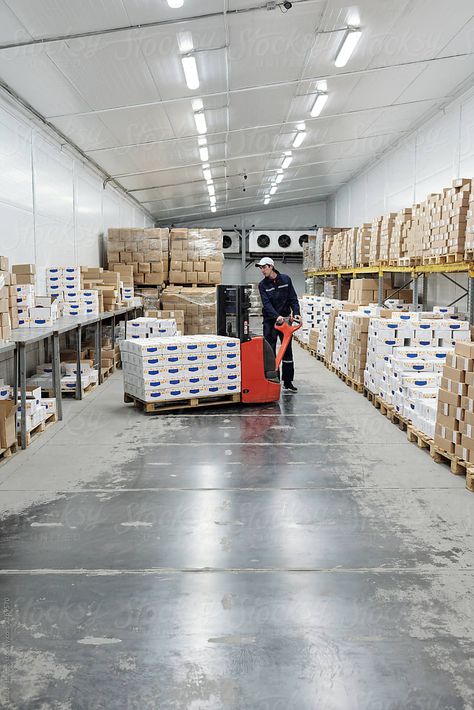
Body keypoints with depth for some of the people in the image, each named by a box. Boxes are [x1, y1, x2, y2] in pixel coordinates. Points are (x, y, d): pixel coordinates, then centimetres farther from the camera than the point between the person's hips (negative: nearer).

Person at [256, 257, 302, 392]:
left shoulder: (285, 279, 1)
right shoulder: (263, 285, -2)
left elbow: (293, 298, 1)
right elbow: (266, 303, -14)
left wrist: (296, 313, -14)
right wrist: (277, 316, -29)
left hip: (285, 319, 1)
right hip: (270, 321, -1)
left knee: (287, 351, 5)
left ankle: (287, 382, 12)